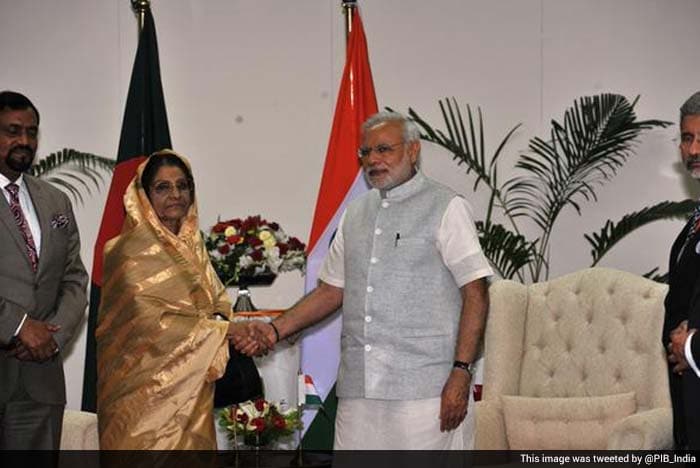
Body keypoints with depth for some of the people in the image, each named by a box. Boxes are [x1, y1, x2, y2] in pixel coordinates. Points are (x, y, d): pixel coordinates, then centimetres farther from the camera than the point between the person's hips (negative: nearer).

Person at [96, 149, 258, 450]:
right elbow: (150, 322, -18)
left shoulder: (192, 244, 10)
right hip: (147, 384, -6)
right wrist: (223, 330, -13)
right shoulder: (132, 250, -12)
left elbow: (217, 299, 11)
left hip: (192, 383, 7)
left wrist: (221, 319, -13)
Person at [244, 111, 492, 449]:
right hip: (357, 388, 6)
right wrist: (276, 330, 8)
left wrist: (461, 372, -14)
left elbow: (475, 294, -6)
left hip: (423, 389, -5)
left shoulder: (446, 207, 0)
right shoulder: (354, 214, 18)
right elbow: (331, 291, 22)